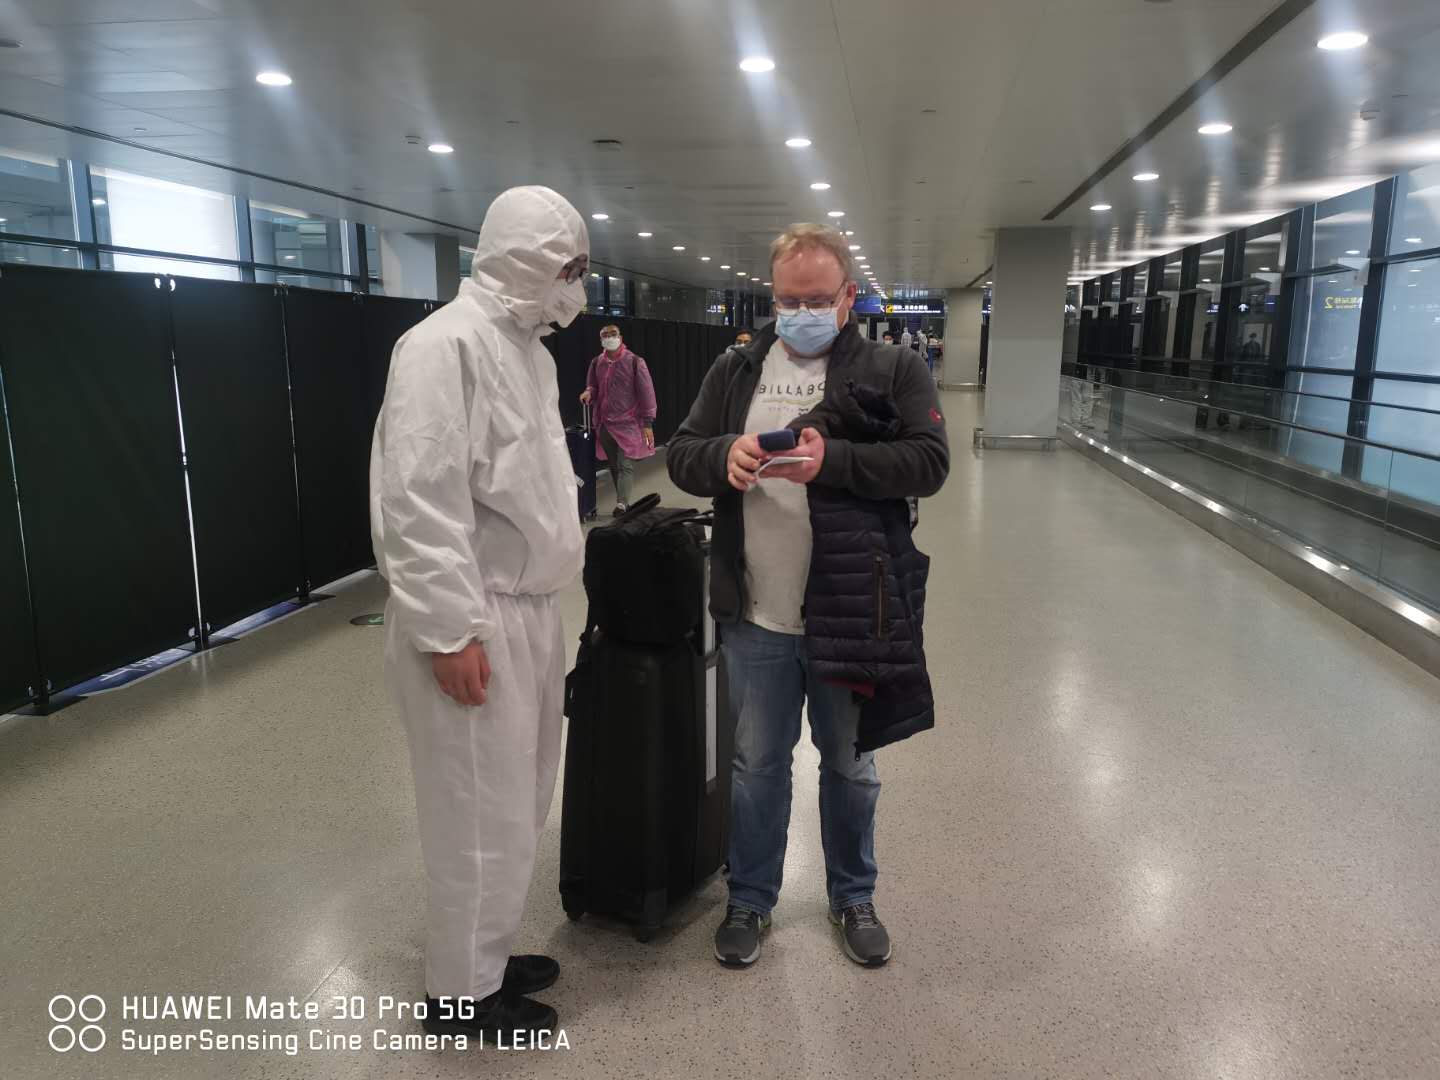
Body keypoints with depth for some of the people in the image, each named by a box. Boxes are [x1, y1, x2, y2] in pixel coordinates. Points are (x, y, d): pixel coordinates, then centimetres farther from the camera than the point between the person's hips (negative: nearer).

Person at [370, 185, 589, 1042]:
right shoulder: (448, 344, -16)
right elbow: (418, 505, -22)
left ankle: (486, 953, 37)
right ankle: (462, 993, 22)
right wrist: (449, 630, -22)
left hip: (530, 612, 10)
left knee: (518, 804, 19)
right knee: (482, 816, 2)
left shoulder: (529, 345, 14)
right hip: (474, 623, -9)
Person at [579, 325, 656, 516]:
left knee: (626, 466, -10)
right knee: (614, 466, 10)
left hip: (628, 423, -5)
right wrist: (589, 392, -4)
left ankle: (621, 505, -13)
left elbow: (646, 392, -6)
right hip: (605, 424, 5)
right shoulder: (597, 363, 7)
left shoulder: (634, 362, -6)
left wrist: (647, 422, -9)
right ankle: (624, 503, 20)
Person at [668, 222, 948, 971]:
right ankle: (750, 900, 36)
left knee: (851, 767, 17)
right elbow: (680, 454, 5)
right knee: (757, 764, 16)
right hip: (755, 618, 2)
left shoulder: (894, 370, -2)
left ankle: (853, 897, 39)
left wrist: (832, 460, -29)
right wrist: (725, 454, -18)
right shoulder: (735, 370, 7)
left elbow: (929, 462, -14)